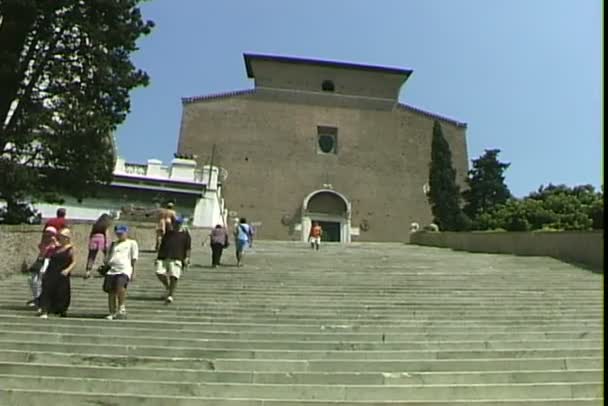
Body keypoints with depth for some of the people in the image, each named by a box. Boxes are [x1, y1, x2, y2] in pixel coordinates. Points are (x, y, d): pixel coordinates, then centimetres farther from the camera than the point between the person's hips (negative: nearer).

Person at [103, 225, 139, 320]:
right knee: (111, 291, 0)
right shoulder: (114, 244, 25)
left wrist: (133, 272, -2)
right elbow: (108, 258, 26)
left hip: (125, 269, -5)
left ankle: (122, 307, -14)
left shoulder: (132, 243, 10)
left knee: (120, 285, -28)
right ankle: (112, 312, 11)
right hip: (112, 270, 5)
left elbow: (134, 259, 5)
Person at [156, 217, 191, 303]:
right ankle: (168, 288, 15)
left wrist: (187, 258, -9)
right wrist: (158, 256, 19)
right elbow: (162, 245, 25)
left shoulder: (185, 235, 12)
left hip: (176, 259, -4)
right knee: (159, 273, -10)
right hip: (163, 257, 4)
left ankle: (170, 296, -7)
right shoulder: (168, 233, 23)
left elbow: (188, 248, 5)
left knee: (173, 277, -13)